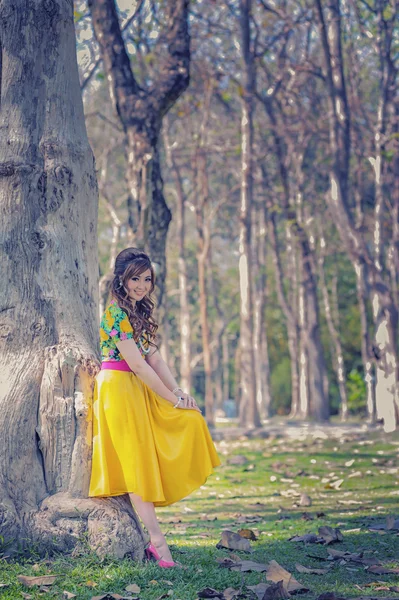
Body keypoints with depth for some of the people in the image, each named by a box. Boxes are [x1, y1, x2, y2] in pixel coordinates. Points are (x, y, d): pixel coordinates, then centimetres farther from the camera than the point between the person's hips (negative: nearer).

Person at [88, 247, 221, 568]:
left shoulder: (139, 312, 16)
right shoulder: (116, 313, -13)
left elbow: (155, 359, 10)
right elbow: (137, 365, -17)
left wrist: (179, 392, -4)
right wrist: (172, 398, -12)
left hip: (141, 390, 10)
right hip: (119, 390, -9)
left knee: (190, 419, 2)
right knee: (136, 461, -11)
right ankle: (157, 541, -13)